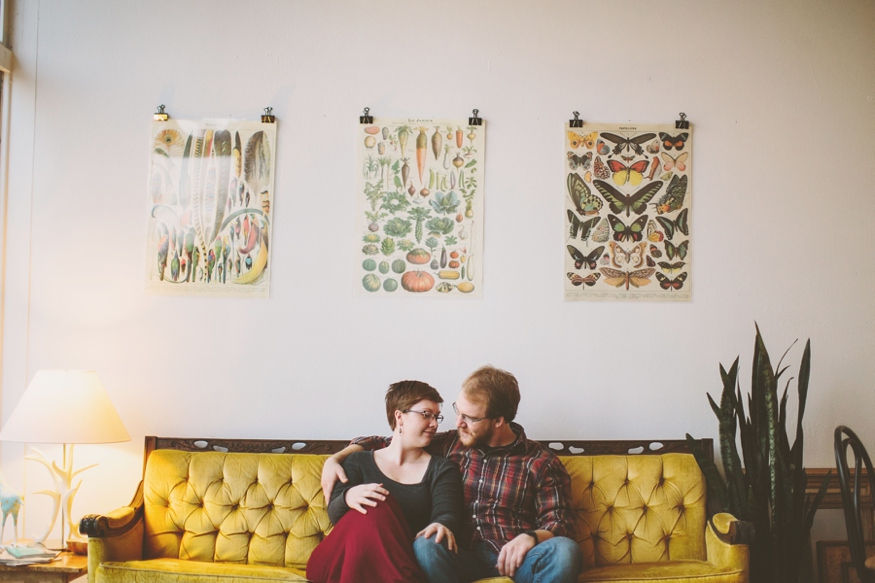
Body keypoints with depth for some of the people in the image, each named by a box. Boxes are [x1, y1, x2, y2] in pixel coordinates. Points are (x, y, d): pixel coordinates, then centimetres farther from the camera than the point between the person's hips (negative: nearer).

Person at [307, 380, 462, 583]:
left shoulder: (442, 469, 13)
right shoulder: (359, 462, 14)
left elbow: (446, 513, -6)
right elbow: (335, 513, 1)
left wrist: (442, 526, -34)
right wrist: (348, 498, -27)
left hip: (405, 562, -2)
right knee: (376, 506, -32)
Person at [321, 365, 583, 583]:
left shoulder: (542, 463, 5)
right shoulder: (449, 445, 13)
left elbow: (560, 526, 3)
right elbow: (379, 444, 20)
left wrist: (530, 537, -20)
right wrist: (335, 458, 3)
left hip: (515, 558, -1)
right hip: (464, 557, 2)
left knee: (564, 550, -34)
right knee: (426, 545, -33)